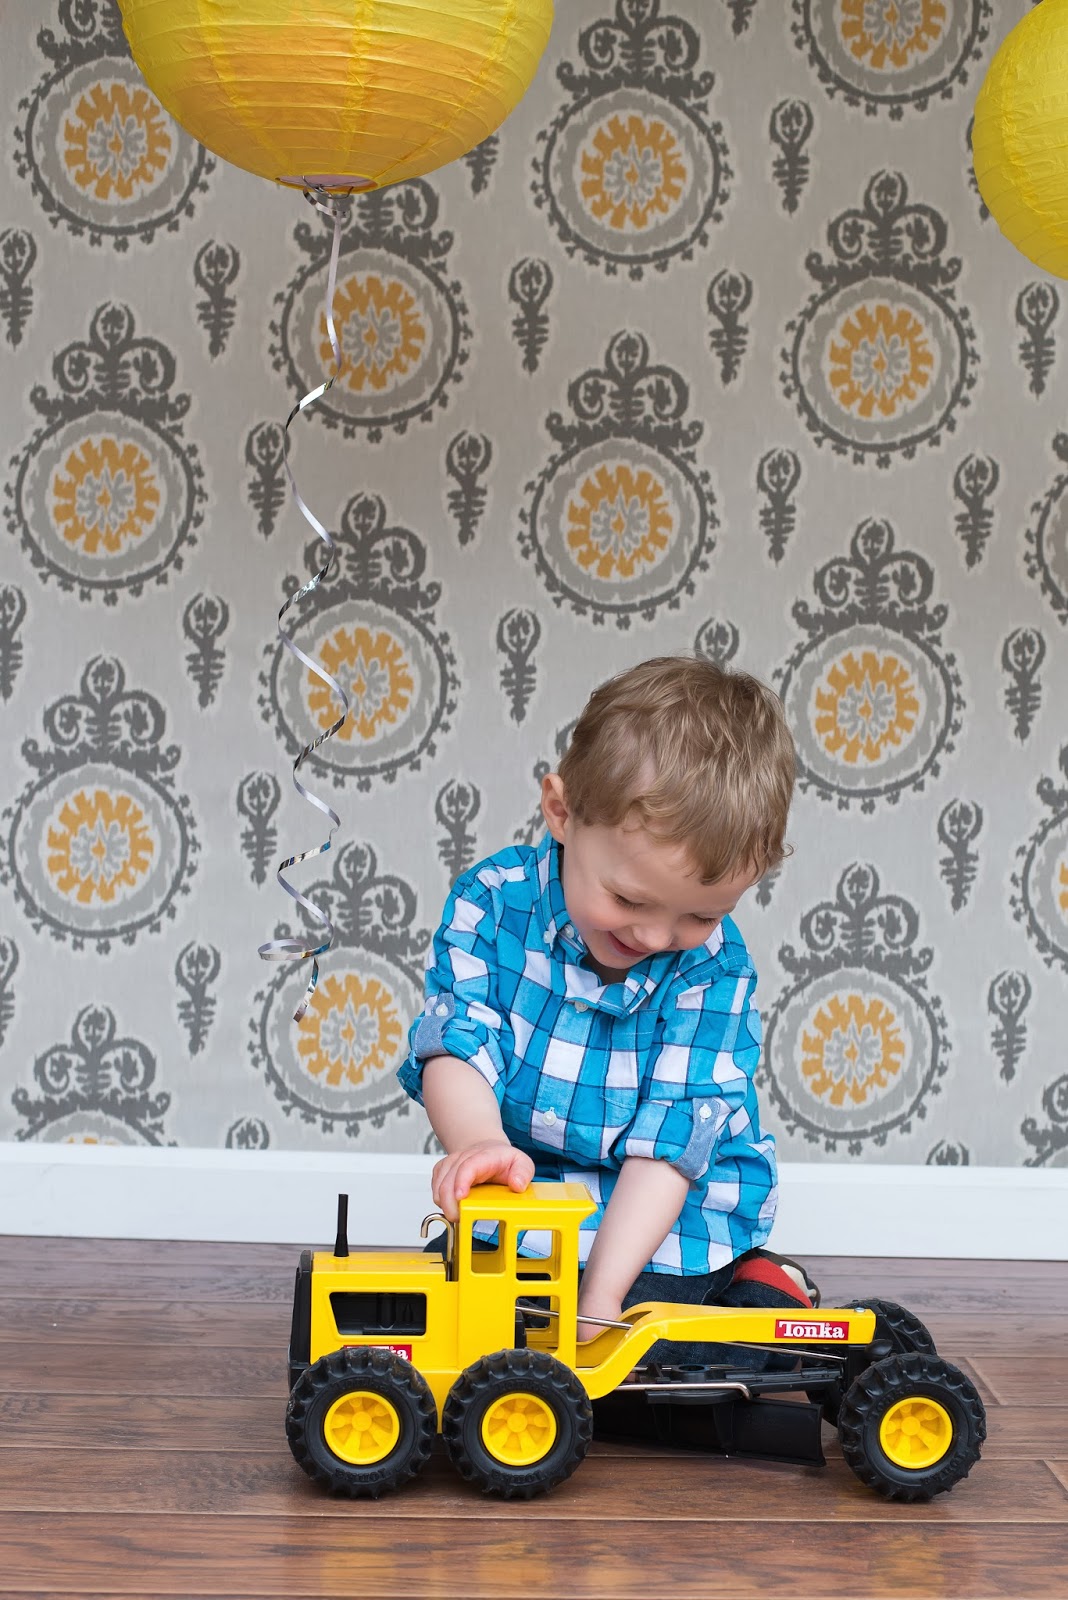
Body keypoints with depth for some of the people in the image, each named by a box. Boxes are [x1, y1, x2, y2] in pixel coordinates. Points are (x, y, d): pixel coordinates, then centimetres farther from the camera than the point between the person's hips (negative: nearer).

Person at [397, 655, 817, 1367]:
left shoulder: (714, 966, -16)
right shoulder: (495, 899, -12)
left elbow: (673, 1129, -20)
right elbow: (456, 1039, -19)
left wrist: (602, 1294, -30)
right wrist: (478, 1141, -44)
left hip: (671, 1222, -4)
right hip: (520, 1205, 5)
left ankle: (759, 1285, 4)